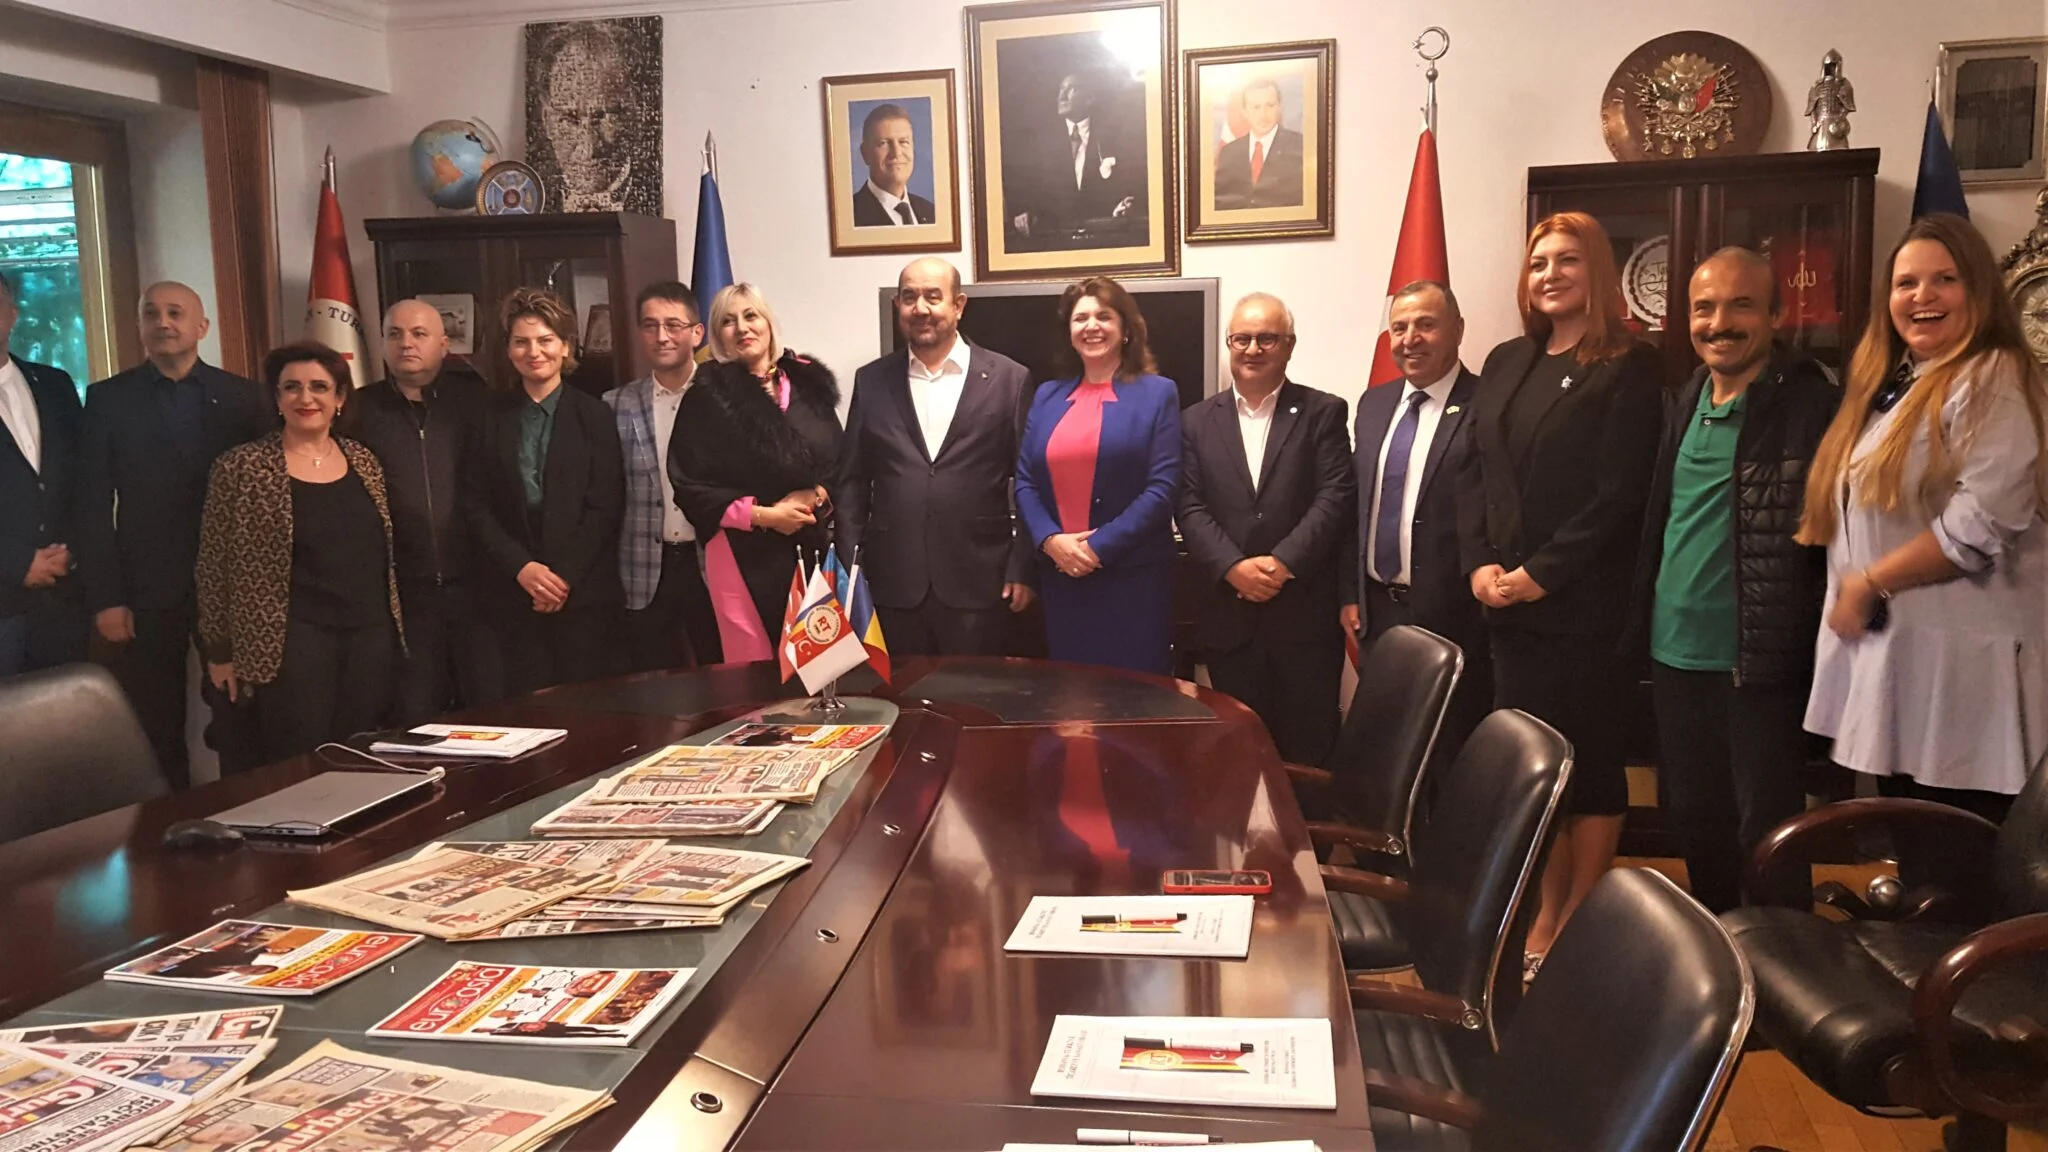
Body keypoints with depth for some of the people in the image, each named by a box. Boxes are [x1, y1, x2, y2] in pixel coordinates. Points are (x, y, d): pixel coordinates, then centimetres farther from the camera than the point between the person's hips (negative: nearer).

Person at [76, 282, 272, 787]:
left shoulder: (243, 397, 4)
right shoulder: (107, 398, 3)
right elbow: (93, 504, 0)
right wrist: (104, 598, -6)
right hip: (147, 594, 0)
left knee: (241, 725, 6)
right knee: (156, 732, 7)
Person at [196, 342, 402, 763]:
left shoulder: (364, 462, 9)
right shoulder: (240, 467, -3)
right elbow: (214, 564, -1)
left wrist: (394, 627, 12)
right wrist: (220, 649, 0)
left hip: (371, 634, 4)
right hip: (291, 639, -4)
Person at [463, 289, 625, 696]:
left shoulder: (593, 415, 3)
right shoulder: (492, 417, 8)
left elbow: (606, 506, -2)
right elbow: (475, 505, 4)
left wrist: (566, 576, -11)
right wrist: (522, 568, -9)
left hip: (583, 591, -1)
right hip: (512, 593, 2)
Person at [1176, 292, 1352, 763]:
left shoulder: (1323, 413, 5)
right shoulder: (1199, 421, 10)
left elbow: (1335, 498, -6)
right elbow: (1190, 508, 2)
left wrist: (1283, 562, -16)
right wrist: (1234, 567, -14)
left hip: (1305, 613, -2)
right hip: (1229, 615, 2)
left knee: (1308, 751, 4)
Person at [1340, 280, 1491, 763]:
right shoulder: (1374, 403, 11)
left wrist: (1491, 603, -13)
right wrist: (1350, 592, 10)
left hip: (1452, 620, -6)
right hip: (1377, 612, 6)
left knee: (1450, 757, 6)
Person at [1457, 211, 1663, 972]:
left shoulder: (1628, 368, -4)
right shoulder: (1505, 364, 14)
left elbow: (1618, 494, -11)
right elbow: (1476, 475, 10)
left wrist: (1541, 573, -15)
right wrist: (1478, 564, -3)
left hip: (1585, 607, -5)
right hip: (1507, 606, 5)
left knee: (1591, 765, 4)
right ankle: (1546, 919, 20)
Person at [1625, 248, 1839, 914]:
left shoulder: (1813, 405, -11)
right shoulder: (1686, 403, 11)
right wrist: (1643, 629, 14)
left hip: (1761, 661, -7)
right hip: (1676, 654, 7)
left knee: (1765, 831, 2)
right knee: (1692, 821, 18)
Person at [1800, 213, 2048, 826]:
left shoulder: (1991, 383, -11)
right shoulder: (1890, 385, 17)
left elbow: (1983, 523, -22)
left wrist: (1869, 584, -14)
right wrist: (1851, 594, 7)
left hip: (1958, 663, -9)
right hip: (1888, 651, 9)